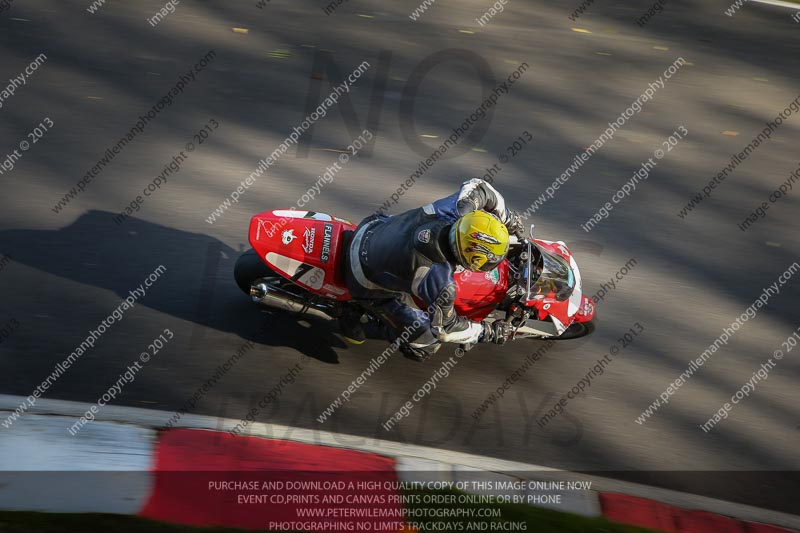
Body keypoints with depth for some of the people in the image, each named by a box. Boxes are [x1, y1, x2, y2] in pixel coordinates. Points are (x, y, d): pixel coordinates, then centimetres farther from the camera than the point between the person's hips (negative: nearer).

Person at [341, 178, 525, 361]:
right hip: (369, 285, -6)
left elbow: (478, 187, -2)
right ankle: (356, 314, 8)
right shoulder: (441, 283, -36)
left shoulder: (454, 211, -25)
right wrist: (489, 332, -7)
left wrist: (508, 219, 8)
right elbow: (444, 327, -17)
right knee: (426, 345, -1)